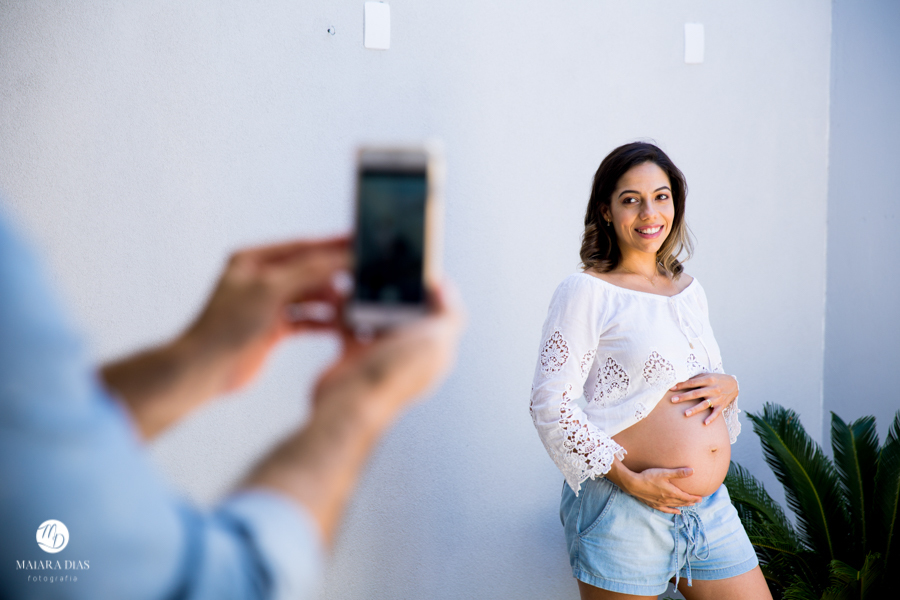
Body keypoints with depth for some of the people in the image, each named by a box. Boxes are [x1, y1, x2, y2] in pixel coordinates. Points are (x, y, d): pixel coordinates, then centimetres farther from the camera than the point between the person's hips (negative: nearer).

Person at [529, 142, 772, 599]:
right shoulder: (585, 292, -8)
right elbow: (550, 404, -14)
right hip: (623, 511, -6)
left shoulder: (689, 291, 13)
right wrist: (628, 478, -18)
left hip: (711, 509, 7)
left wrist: (729, 386, -1)